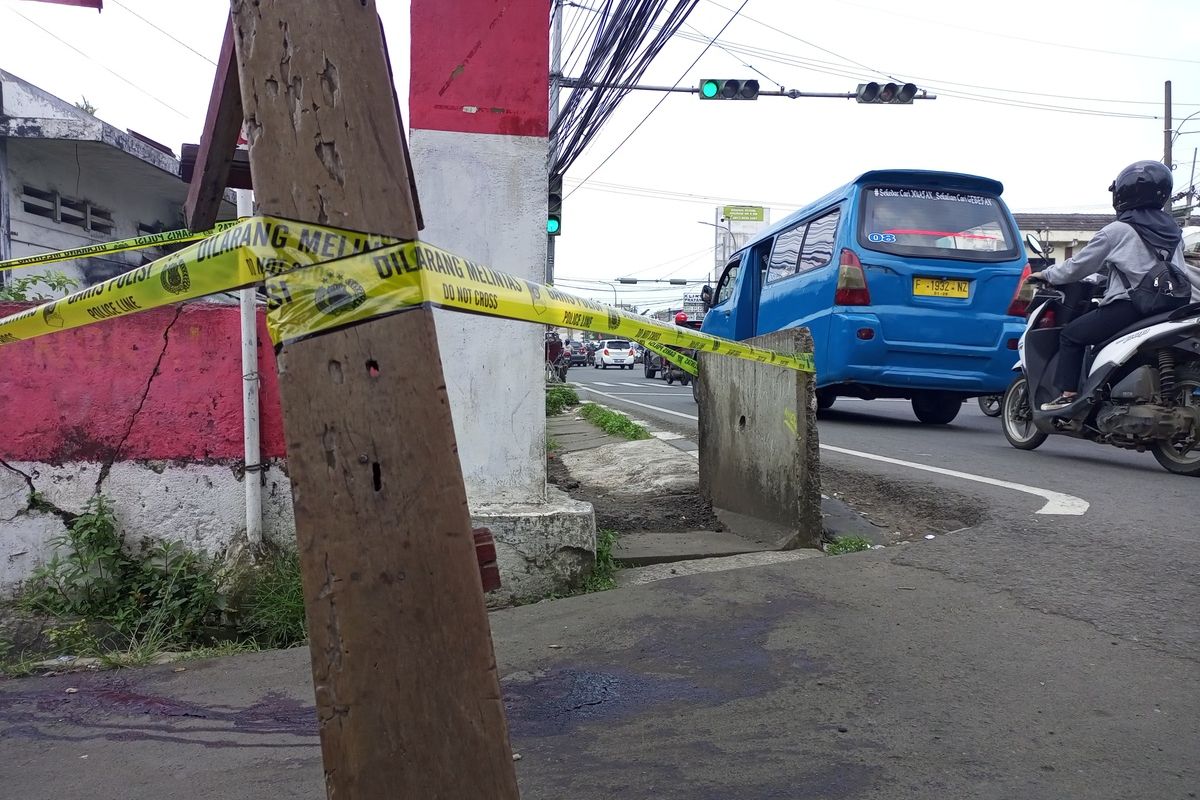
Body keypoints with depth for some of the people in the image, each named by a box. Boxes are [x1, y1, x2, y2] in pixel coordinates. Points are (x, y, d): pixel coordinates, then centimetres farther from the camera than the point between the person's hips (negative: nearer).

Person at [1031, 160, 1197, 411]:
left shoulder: (1117, 230, -6)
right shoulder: (1172, 230, 16)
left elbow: (1078, 266, -1)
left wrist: (1046, 274, 17)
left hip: (1130, 306, -8)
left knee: (1071, 334, 5)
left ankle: (1068, 394, -3)